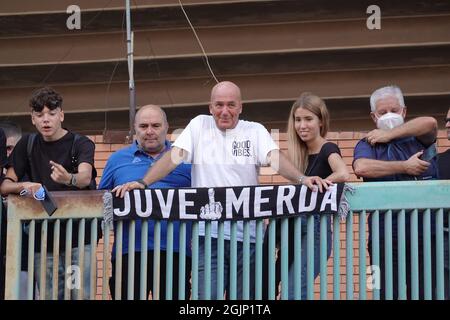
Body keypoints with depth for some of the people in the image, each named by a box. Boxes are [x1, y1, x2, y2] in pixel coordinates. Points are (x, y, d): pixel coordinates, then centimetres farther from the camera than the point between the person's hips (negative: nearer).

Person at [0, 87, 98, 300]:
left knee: (82, 295, -9)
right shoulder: (28, 144, 10)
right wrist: (24, 186, -14)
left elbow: (85, 177, -21)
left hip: (80, 236, -3)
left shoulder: (81, 144, -1)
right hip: (44, 239, 3)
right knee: (48, 296, 0)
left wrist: (68, 179, -44)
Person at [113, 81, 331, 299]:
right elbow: (173, 158, 1)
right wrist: (142, 183, -13)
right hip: (208, 234, -1)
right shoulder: (199, 126, 9)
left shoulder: (255, 131, 8)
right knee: (207, 296, -8)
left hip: (246, 235, 1)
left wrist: (302, 178, -26)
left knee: (245, 297, 5)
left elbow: (276, 158, -7)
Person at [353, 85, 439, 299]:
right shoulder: (368, 145, 9)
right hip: (386, 235, -1)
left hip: (426, 232, 1)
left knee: (425, 292, 1)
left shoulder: (417, 139, 13)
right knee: (387, 292, 1)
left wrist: (389, 135, -3)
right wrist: (405, 167, -10)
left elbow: (430, 123, -11)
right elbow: (361, 167, -14)